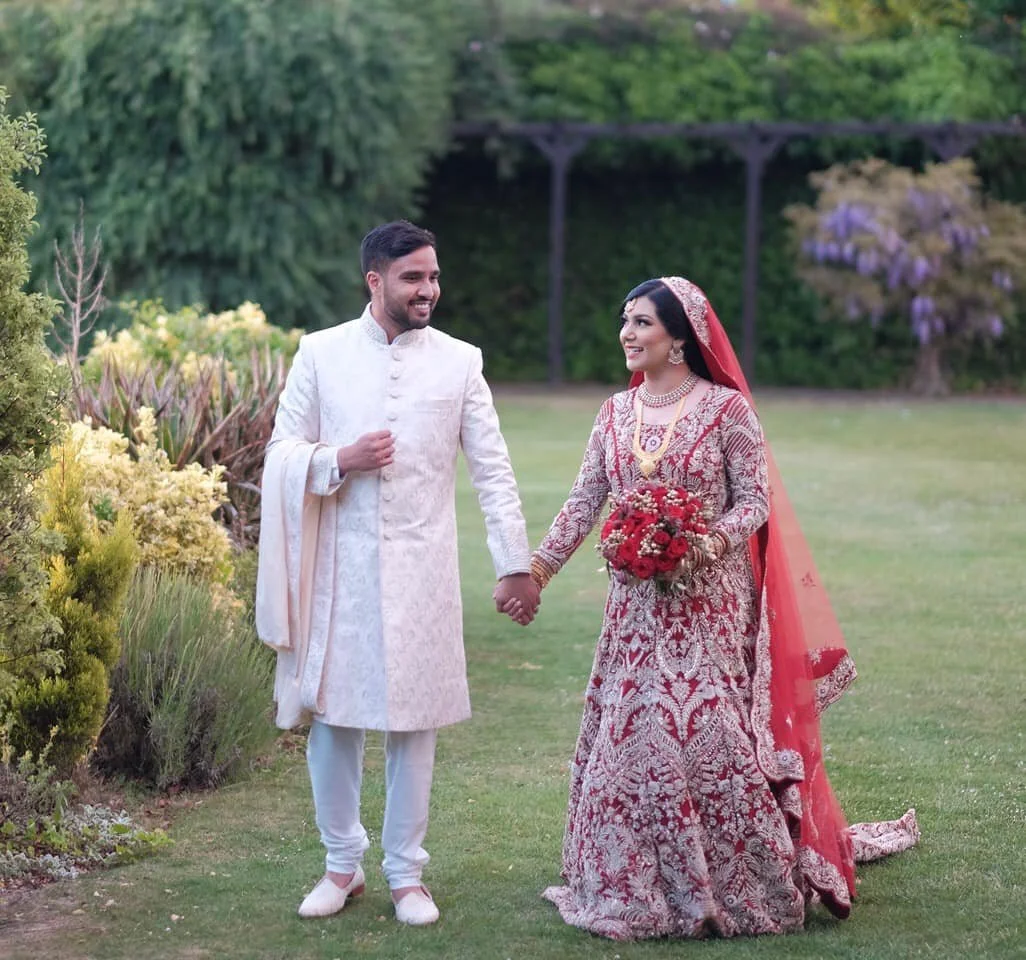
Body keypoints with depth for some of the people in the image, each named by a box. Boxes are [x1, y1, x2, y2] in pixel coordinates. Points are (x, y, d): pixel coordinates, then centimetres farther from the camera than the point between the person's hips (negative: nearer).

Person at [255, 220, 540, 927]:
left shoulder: (459, 362, 2)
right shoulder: (321, 354, 2)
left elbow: (493, 470, 4)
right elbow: (282, 456, 4)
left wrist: (516, 564, 0)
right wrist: (342, 460, -15)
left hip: (421, 570, 0)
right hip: (338, 568, 0)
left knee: (413, 721, 4)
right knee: (332, 715, 4)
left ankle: (406, 872, 15)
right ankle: (342, 863, 20)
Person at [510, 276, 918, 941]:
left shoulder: (726, 408, -6)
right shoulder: (617, 413, 9)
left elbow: (755, 503, -7)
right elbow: (585, 501, 7)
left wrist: (709, 542, -24)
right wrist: (539, 568, -2)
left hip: (708, 604, -5)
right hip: (637, 606, 5)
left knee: (706, 735, -6)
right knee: (633, 737, 4)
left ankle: (736, 886, 7)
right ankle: (638, 886, 14)